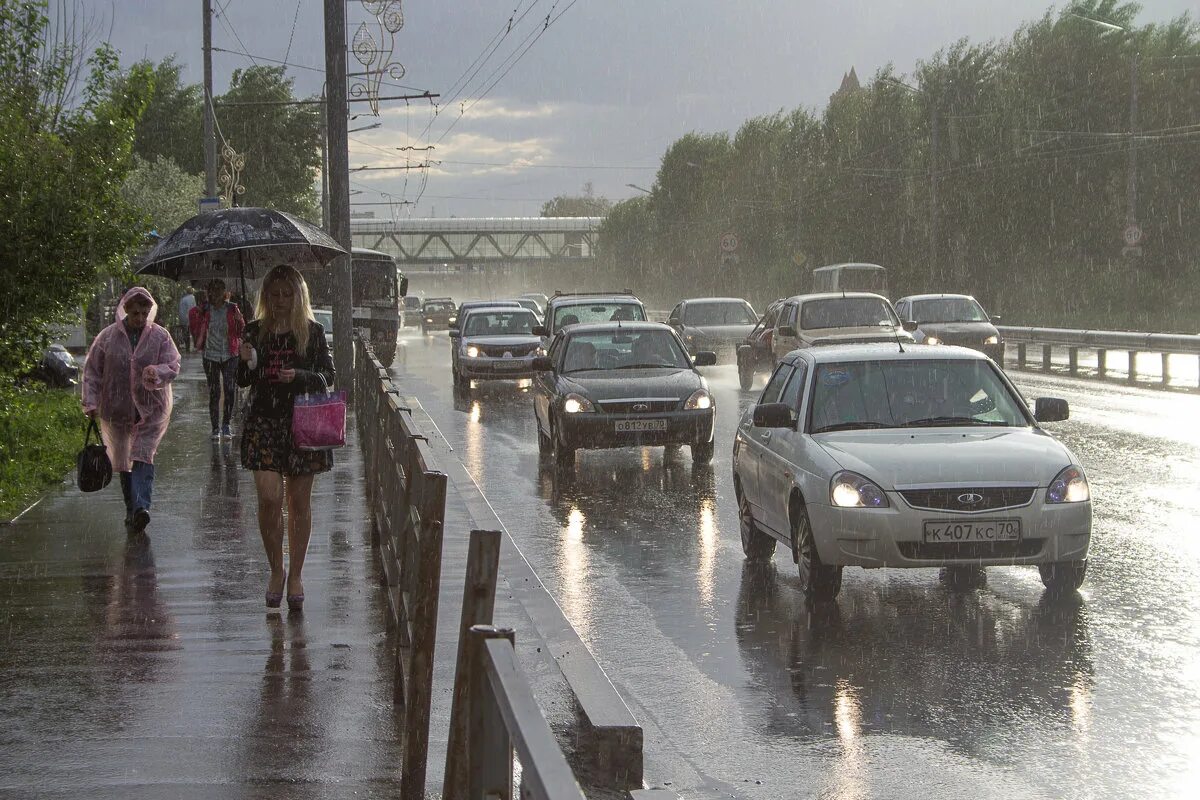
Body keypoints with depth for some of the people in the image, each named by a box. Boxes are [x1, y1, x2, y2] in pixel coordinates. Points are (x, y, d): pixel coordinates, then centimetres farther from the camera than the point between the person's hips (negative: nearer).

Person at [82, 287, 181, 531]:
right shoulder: (108, 337, -1)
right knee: (122, 460, 9)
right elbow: (92, 371, 2)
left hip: (151, 409, -2)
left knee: (142, 457, -15)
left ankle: (141, 507, -27)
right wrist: (91, 403, -6)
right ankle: (132, 509, 20)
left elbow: (173, 367, -5)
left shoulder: (160, 336, -1)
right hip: (116, 409, 2)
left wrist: (157, 372, -28)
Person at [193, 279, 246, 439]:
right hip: (211, 356, 1)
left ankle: (226, 426, 6)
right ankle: (215, 428, 7)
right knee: (213, 393, 2)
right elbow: (199, 330, 6)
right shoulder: (205, 311, 4)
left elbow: (242, 327, 3)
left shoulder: (232, 309, 2)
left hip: (229, 355, -1)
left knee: (229, 390, -4)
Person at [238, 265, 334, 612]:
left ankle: (295, 575, 17)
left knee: (299, 502, 6)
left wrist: (299, 376, -14)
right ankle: (276, 570, 9)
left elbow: (328, 377, 4)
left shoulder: (312, 332, 3)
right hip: (264, 422, 0)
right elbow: (242, 381, 9)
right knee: (269, 499, -10)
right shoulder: (255, 331, 5)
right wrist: (246, 363, -13)